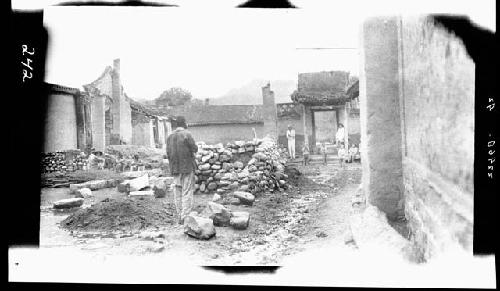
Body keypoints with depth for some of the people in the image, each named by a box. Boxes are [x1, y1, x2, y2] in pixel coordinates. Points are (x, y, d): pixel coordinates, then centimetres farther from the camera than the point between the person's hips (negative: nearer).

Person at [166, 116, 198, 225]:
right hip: (187, 167, -6)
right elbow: (195, 149, -9)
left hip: (175, 168, 6)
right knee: (187, 193, -2)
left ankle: (180, 217, 12)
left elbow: (168, 154, 9)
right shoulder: (187, 134, -11)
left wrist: (172, 169, 15)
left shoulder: (170, 137, 8)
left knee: (178, 193, 9)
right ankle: (185, 217, -5)